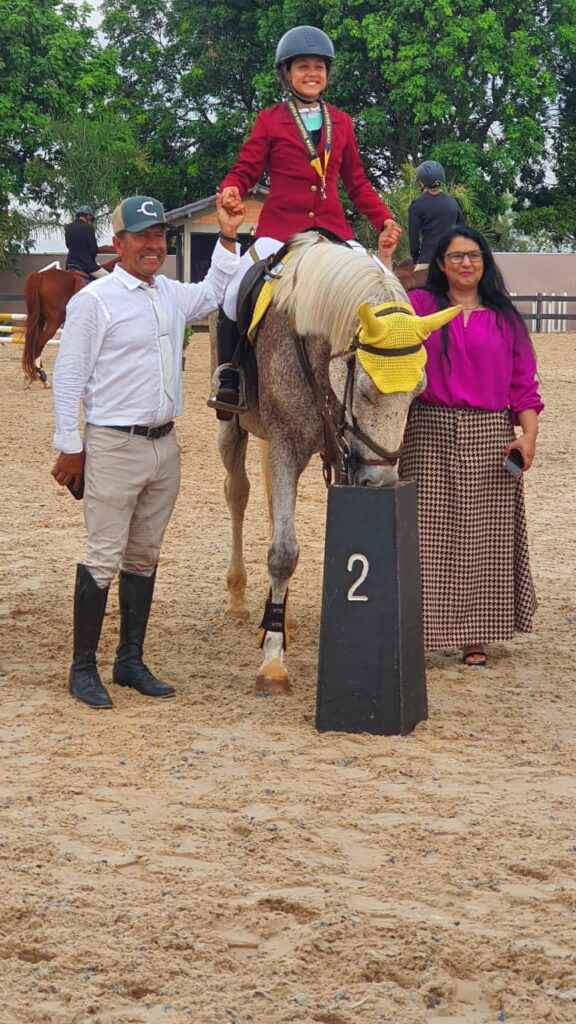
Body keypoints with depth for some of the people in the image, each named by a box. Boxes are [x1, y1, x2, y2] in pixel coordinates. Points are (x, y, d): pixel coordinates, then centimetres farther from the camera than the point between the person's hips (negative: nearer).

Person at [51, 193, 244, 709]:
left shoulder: (173, 296, 10)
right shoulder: (94, 300, -9)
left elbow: (214, 294, 32)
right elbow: (69, 377, -8)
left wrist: (228, 239, 20)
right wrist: (69, 447, -11)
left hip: (165, 444, 7)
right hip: (115, 447, -7)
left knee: (145, 556, 11)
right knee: (104, 557, -6)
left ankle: (131, 661, 20)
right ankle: (83, 669, 2)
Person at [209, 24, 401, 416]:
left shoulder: (341, 123, 13)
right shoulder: (270, 121, 5)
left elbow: (357, 182, 16)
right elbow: (245, 170, 0)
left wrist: (385, 219, 3)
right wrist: (231, 189, -23)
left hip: (333, 229, 3)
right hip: (280, 228, -3)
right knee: (236, 294, -21)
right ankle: (227, 381, -7)